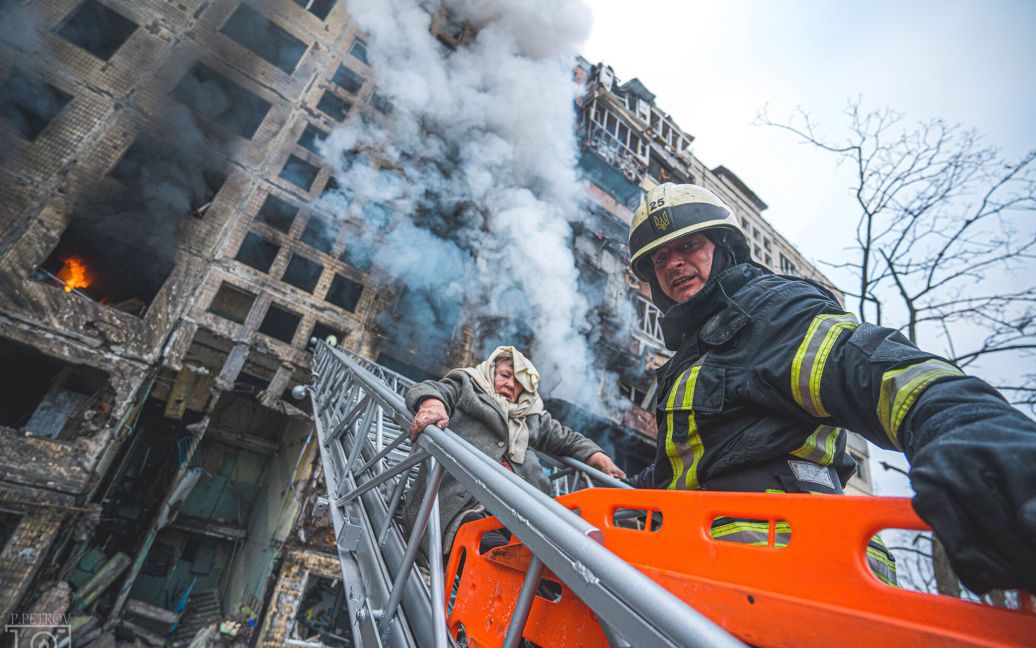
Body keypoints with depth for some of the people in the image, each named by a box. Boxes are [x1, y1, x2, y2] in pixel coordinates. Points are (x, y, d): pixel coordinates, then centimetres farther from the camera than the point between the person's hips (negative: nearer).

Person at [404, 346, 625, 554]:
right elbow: (427, 390, 5)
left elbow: (567, 439, 34)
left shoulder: (533, 416, 34)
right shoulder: (466, 387, 20)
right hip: (460, 500, -3)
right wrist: (432, 405, -21)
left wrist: (601, 460, 16)